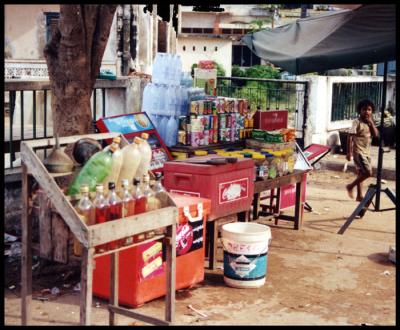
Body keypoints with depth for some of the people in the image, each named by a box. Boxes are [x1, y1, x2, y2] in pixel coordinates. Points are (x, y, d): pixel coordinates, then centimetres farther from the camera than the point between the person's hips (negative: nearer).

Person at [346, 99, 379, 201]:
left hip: (367, 152, 7)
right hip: (358, 152, -7)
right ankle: (351, 186, 1)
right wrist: (349, 152, -17)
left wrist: (371, 122, -7)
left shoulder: (369, 122, 11)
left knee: (361, 173, 11)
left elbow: (376, 134, 1)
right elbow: (350, 137, -14)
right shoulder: (357, 122, -11)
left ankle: (359, 196, 17)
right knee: (368, 172, -15)